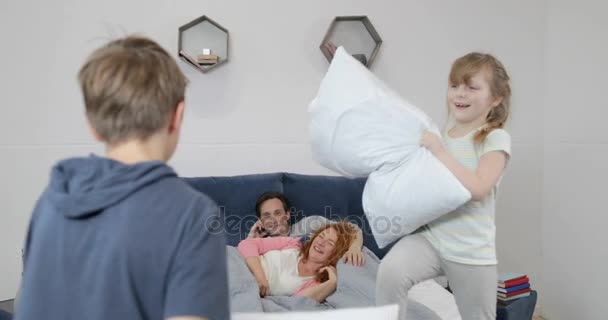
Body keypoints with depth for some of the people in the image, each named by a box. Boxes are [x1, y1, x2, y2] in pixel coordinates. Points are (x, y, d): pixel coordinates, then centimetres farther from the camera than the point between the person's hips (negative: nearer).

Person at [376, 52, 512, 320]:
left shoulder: (496, 138, -8)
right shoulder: (440, 133, 9)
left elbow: (478, 189, -23)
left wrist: (439, 152, -20)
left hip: (471, 252, -3)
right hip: (430, 236, 3)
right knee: (390, 270, -28)